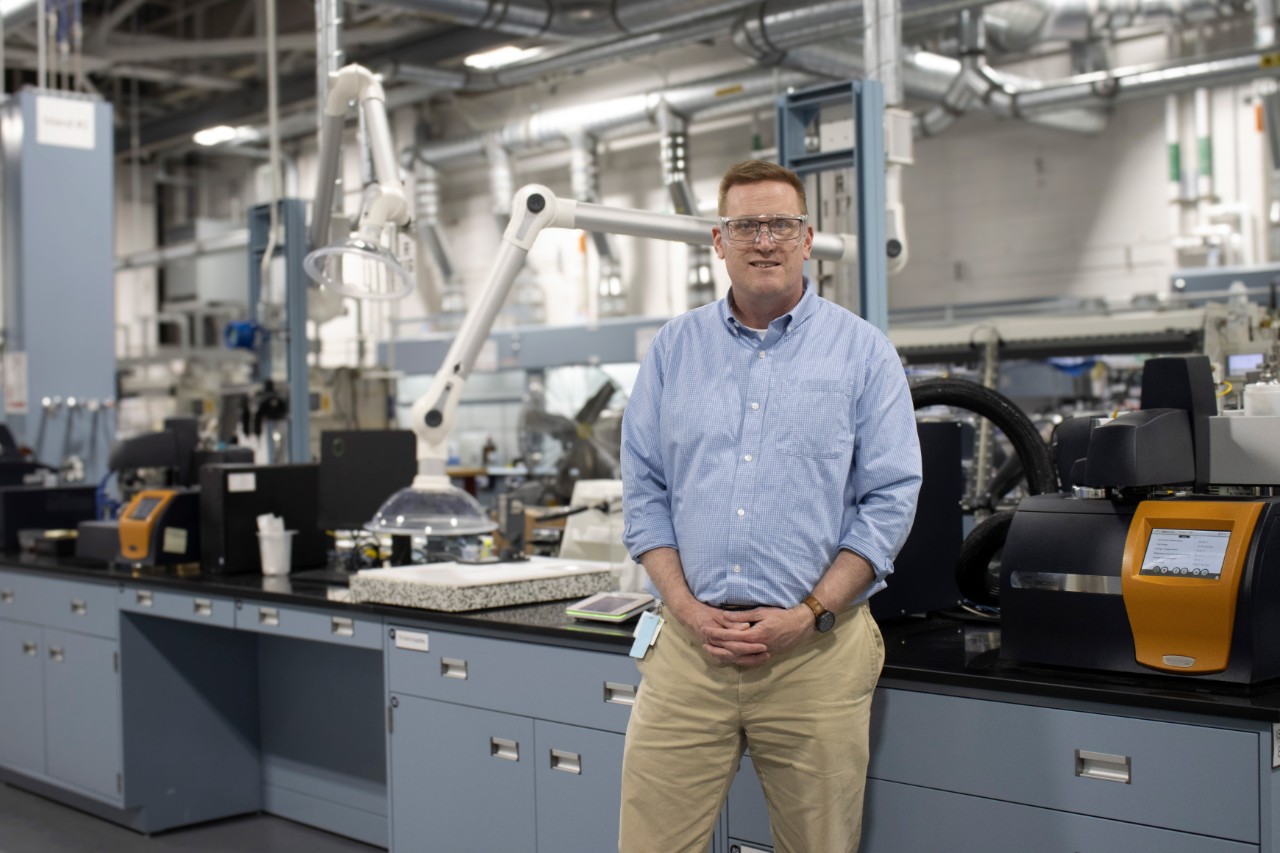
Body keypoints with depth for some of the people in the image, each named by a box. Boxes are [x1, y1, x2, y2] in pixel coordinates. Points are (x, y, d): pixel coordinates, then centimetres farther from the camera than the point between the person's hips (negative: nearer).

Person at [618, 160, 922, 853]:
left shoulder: (863, 352, 3)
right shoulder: (674, 348, 10)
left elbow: (890, 498, -1)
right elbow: (643, 491, 8)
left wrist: (806, 614, -10)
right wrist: (688, 609, -5)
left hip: (816, 650, -1)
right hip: (688, 643, 2)